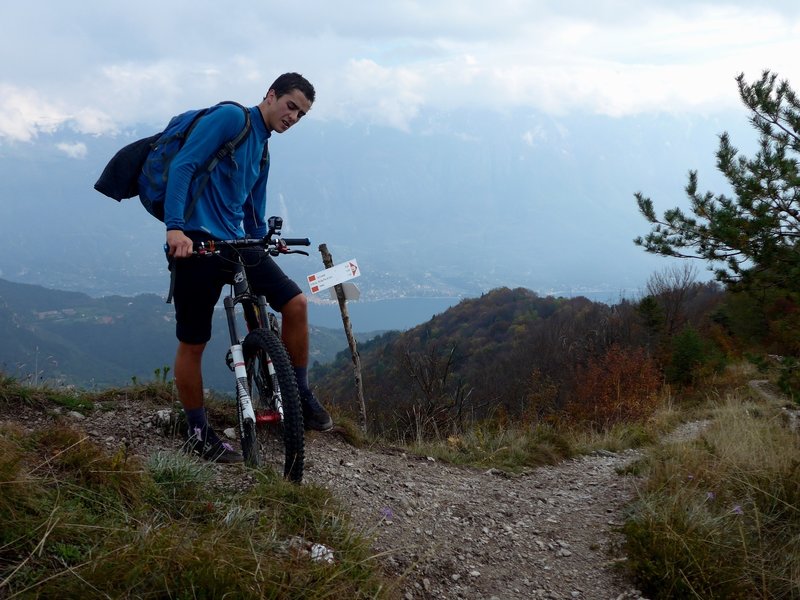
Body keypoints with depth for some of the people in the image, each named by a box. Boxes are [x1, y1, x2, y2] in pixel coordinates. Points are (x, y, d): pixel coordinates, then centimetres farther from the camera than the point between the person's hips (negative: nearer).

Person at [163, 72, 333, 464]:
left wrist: (264, 247, 26)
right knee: (193, 343, 0)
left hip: (236, 244, 8)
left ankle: (300, 394, 11)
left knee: (295, 303, -5)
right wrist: (175, 228, -27)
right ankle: (199, 434, 14)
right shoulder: (231, 117, -6)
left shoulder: (262, 151, 18)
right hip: (195, 243, -8)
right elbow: (183, 166, -17)